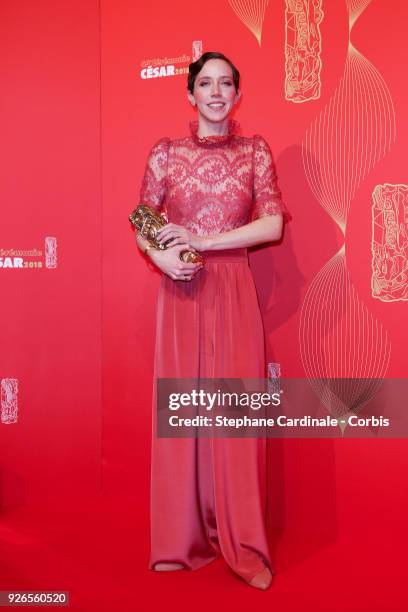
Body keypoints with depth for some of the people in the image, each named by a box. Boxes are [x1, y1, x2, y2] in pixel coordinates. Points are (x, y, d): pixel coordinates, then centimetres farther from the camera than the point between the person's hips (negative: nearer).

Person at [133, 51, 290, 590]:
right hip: (182, 293, 1)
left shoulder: (255, 151, 7)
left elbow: (274, 223, -4)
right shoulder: (166, 152, 7)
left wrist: (200, 240, -11)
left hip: (235, 293, 0)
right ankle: (181, 538, 19)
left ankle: (244, 544, 13)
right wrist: (159, 257, -13)